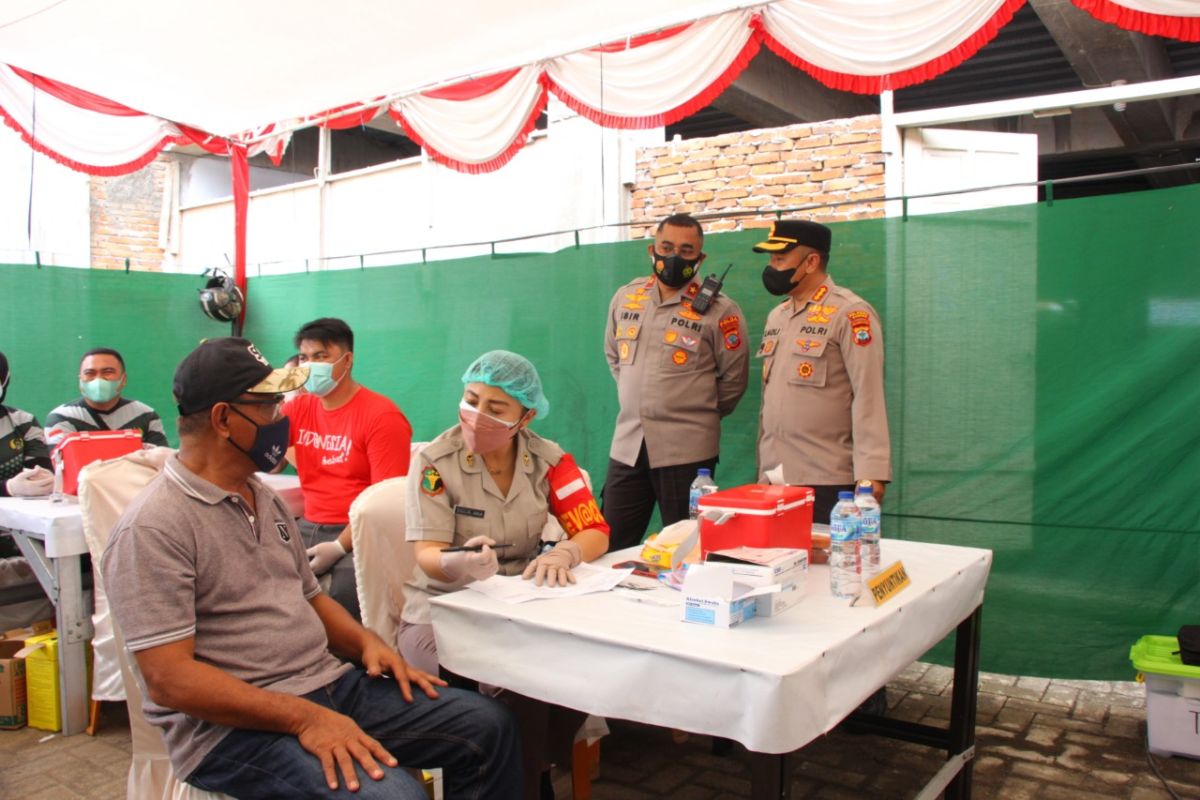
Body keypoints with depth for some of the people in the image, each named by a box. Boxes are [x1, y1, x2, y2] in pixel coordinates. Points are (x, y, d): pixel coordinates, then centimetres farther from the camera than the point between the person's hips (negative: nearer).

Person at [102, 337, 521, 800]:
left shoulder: (264, 499, 14)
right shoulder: (153, 528, -14)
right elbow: (168, 679, -20)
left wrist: (366, 642, 2)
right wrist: (304, 718, -25)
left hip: (330, 684, 8)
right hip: (233, 725, -8)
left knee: (489, 727, 0)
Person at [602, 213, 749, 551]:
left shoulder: (719, 311, -6)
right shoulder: (625, 298, 8)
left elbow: (733, 378, 1)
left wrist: (700, 414, 8)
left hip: (687, 450, -4)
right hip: (627, 444, 4)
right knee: (611, 546, 10)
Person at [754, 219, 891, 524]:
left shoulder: (850, 314, -8)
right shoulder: (776, 316, 14)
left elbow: (868, 396, -13)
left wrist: (870, 472, -18)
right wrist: (762, 464, 16)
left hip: (828, 482, -6)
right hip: (774, 477, 7)